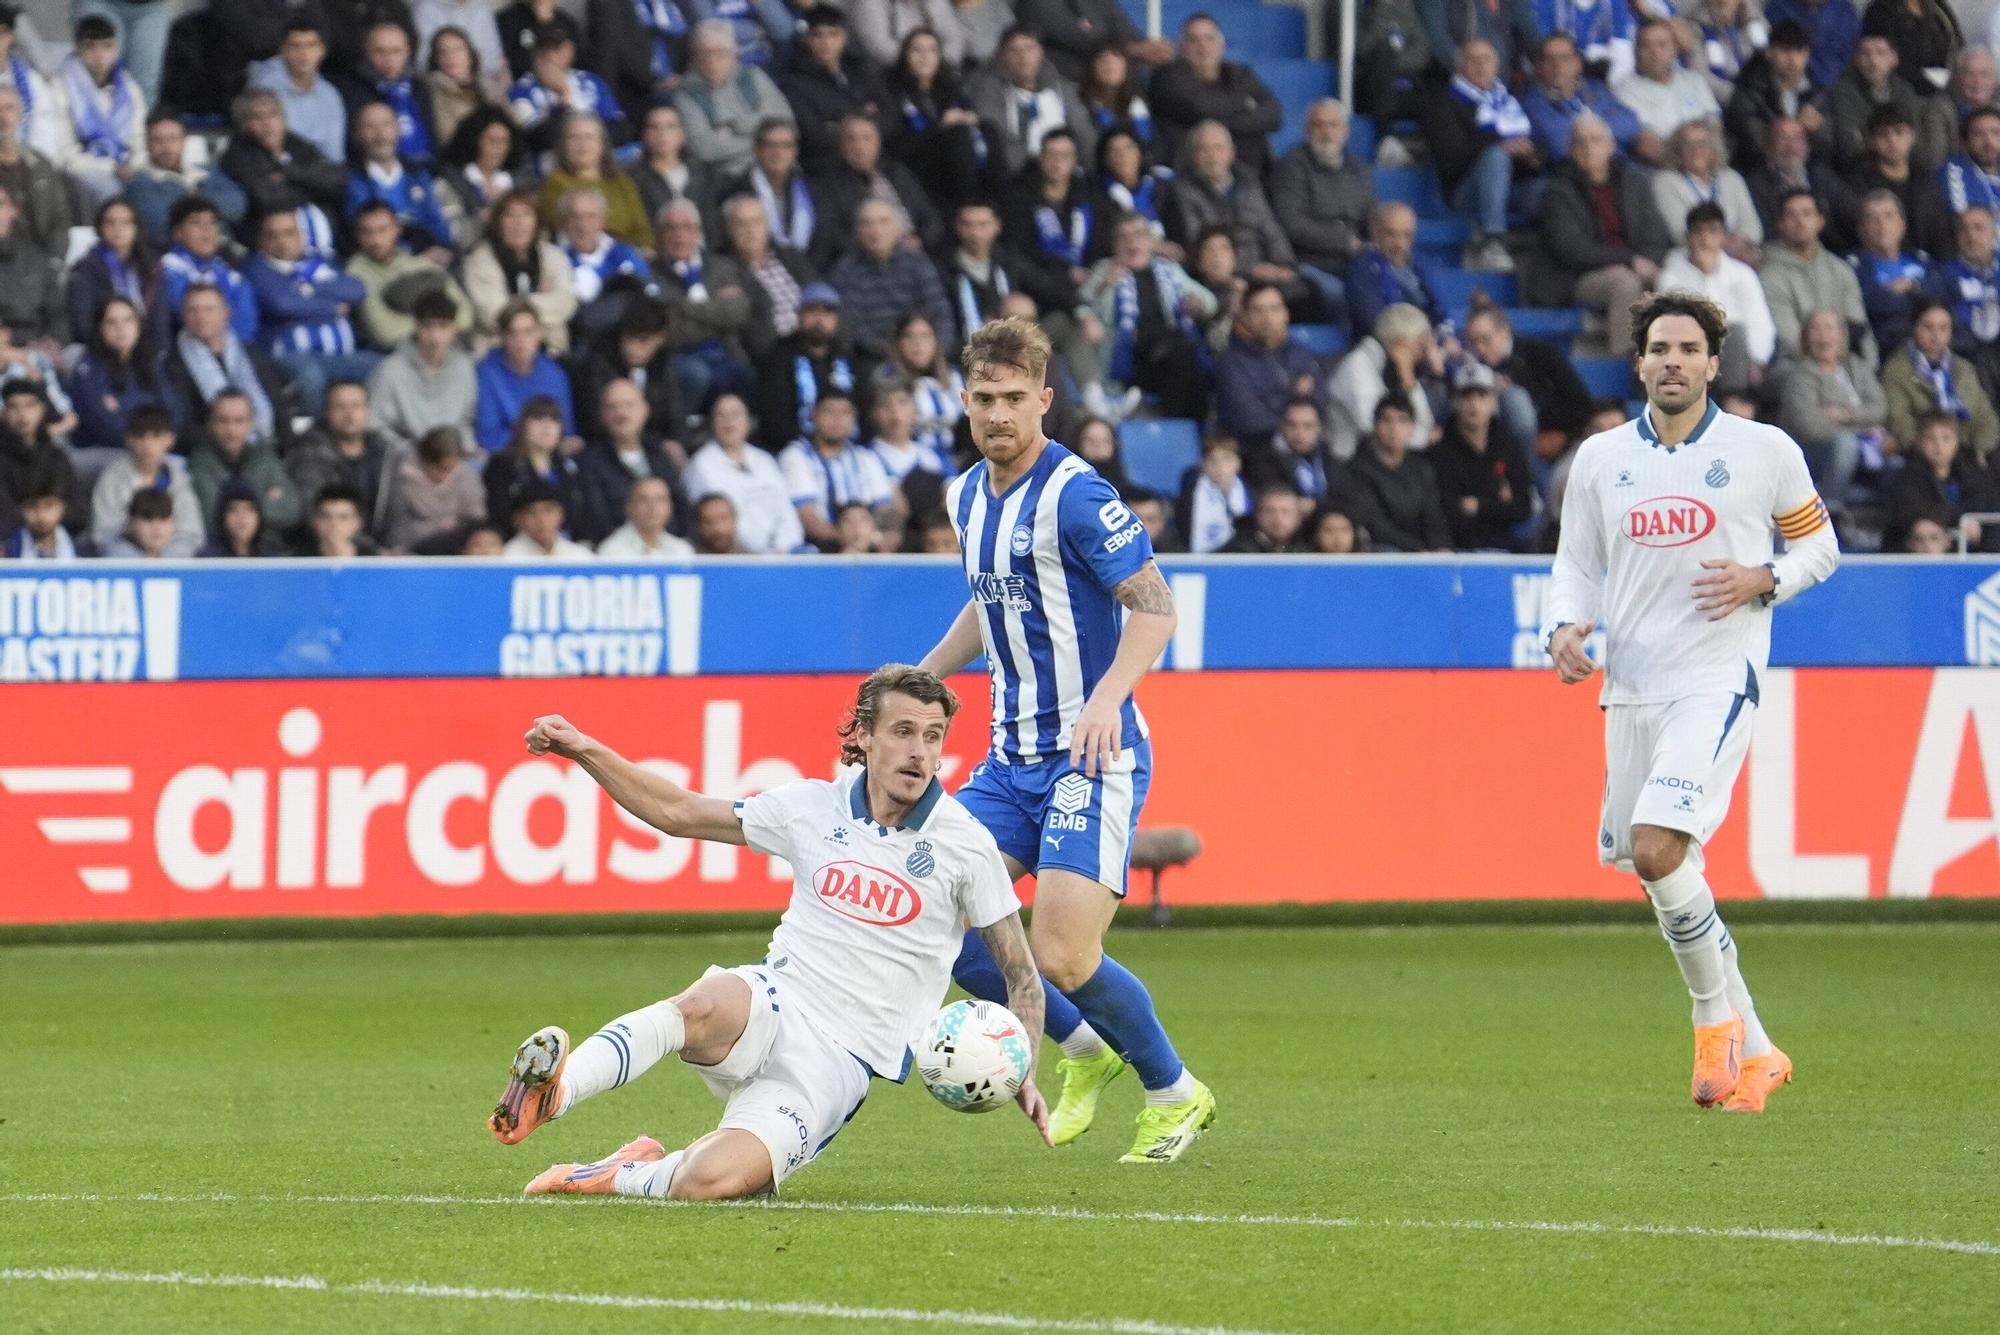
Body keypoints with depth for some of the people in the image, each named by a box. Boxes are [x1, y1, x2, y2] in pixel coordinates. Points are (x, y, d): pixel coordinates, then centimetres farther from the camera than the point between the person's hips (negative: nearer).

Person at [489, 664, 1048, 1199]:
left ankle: (624, 1176, -2)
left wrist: (1020, 1074, -9)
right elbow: (678, 813, 13)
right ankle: (553, 1091, -45)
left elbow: (1020, 973, 7)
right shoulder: (813, 806, 6)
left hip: (838, 1060, -2)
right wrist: (584, 750, 2)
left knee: (709, 1182, -29)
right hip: (772, 1008, 2)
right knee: (705, 1006, -40)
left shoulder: (965, 844, 0)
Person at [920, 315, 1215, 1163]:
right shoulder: (968, 496, 11)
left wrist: (1109, 696, -33)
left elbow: (1155, 606, -19)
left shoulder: (1076, 495, -15)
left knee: (1063, 956, -16)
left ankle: (1175, 1093, 10)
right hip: (1012, 758, 8)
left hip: (1092, 755, -8)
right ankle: (1085, 1047, 18)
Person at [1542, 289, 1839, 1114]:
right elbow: (1577, 564, 15)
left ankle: (1717, 1020, -4)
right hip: (1630, 689, 5)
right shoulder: (1599, 459, 8)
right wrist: (1565, 628, -5)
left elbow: (1818, 544, 9)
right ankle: (1752, 1053, 20)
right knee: (1661, 876, 7)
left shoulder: (1764, 451, 0)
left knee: (1657, 850, -22)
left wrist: (1764, 581, -10)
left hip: (1718, 682, -5)